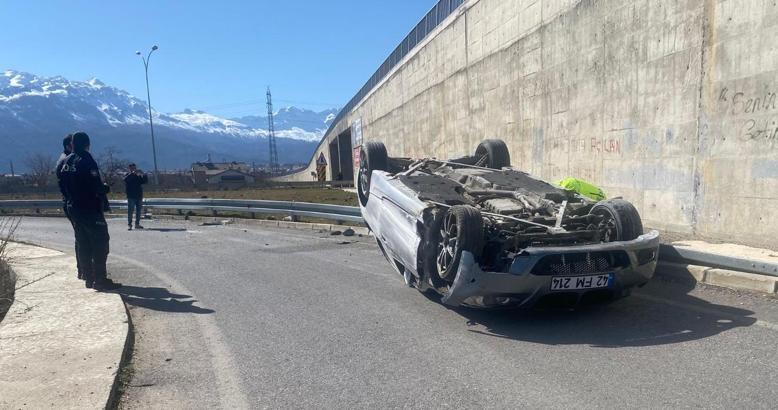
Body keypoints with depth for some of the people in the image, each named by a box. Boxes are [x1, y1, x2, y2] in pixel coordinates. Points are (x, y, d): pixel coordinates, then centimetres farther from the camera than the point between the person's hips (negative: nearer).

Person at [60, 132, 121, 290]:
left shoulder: (67, 161, 10)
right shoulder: (86, 160, -14)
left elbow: (64, 187, 13)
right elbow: (96, 186, -20)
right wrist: (106, 188, -1)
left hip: (74, 208, 8)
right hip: (90, 210, -8)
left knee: (83, 244, 12)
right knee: (100, 243, -5)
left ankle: (89, 278, 16)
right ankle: (100, 280, -7)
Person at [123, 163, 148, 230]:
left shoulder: (139, 176, 14)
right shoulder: (128, 175, 2)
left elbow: (146, 181, 6)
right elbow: (126, 179, -20)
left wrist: (144, 174, -9)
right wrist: (132, 173, -28)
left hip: (139, 196, 5)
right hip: (131, 196, -5)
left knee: (139, 211, 8)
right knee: (130, 210, -6)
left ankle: (137, 224, 16)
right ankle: (129, 224, -5)